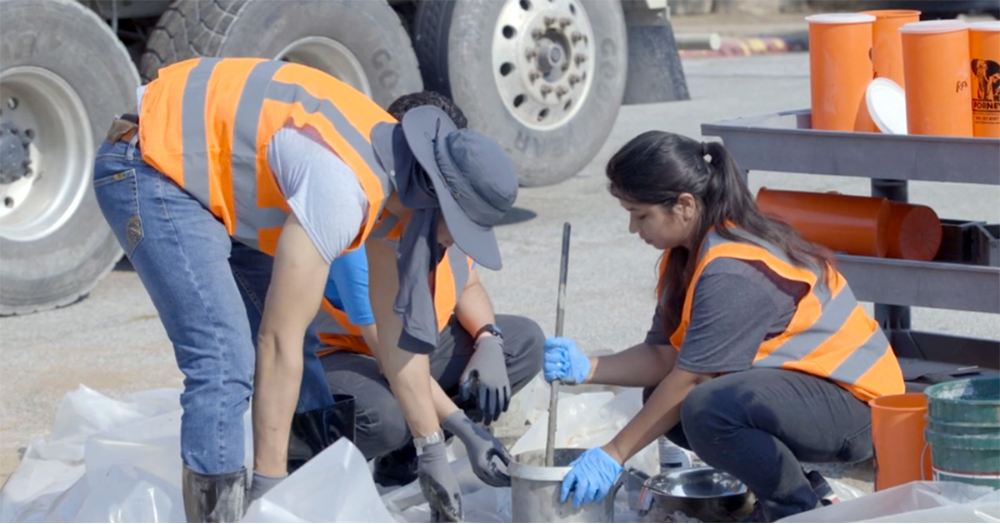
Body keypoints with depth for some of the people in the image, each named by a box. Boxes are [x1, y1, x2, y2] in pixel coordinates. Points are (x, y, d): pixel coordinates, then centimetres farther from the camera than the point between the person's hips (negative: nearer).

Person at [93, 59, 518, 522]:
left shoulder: (393, 171, -2)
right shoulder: (342, 189, -31)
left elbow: (395, 323, 8)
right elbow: (278, 342, -30)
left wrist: (432, 449, 11)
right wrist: (267, 485, -27)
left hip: (210, 168, 10)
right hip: (147, 166, -10)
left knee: (299, 358, 9)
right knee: (225, 362, -20)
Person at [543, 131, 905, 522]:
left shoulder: (733, 271, -24)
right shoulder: (688, 254, 6)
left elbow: (690, 378, -23)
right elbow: (664, 356, 1)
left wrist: (614, 455, -19)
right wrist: (586, 370, -12)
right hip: (803, 385, 10)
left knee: (710, 409, -33)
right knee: (661, 397, 5)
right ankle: (782, 479, 11)